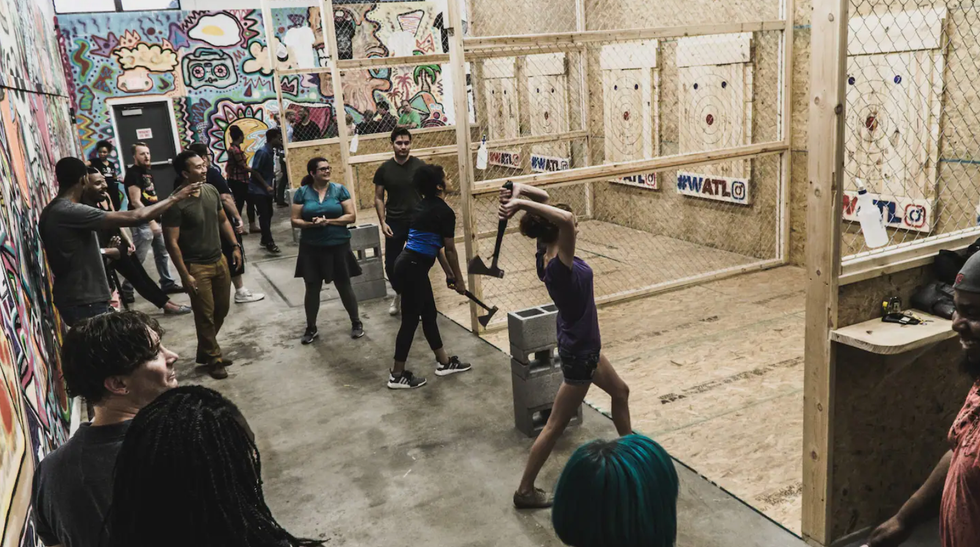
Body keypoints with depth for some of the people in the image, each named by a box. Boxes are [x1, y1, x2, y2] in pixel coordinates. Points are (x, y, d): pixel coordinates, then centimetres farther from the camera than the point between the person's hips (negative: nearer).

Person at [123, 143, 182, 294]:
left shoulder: (148, 171, 13)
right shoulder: (132, 174, -14)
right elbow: (136, 202, -21)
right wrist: (151, 222, -26)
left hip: (155, 219, 9)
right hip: (143, 223, -9)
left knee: (162, 253, 15)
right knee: (138, 258, -5)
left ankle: (167, 284, 24)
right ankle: (126, 289, 5)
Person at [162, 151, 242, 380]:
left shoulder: (211, 190, 1)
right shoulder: (176, 203, -20)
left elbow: (223, 220, 15)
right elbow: (172, 243, -18)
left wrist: (235, 246, 7)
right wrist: (185, 275, -19)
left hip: (219, 260, 7)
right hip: (196, 266, -7)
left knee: (221, 310, 16)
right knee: (205, 315, 4)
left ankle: (205, 351, 34)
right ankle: (213, 359, 21)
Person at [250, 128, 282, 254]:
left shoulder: (271, 151, 8)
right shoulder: (262, 152, -19)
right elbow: (255, 171, -21)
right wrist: (266, 186, -19)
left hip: (266, 189, 9)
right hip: (258, 190, -9)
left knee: (268, 214, 14)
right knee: (264, 215, -6)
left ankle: (265, 240, 27)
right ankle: (269, 243, -2)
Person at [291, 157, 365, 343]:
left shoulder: (339, 189, -2)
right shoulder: (302, 192, 0)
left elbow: (351, 216, -6)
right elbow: (295, 220, 0)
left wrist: (328, 221, -17)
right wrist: (311, 224, -19)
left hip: (338, 246, -1)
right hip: (311, 249, 1)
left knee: (344, 286, 8)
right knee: (312, 288, 8)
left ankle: (356, 323, 24)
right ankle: (311, 328, 23)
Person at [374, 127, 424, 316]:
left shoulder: (420, 166, -4)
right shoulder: (384, 169, 0)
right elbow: (378, 198, 5)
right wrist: (382, 222, -5)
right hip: (394, 223, 1)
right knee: (391, 265, 5)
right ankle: (399, 293, 33)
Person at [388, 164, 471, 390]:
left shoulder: (424, 206, 15)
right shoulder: (444, 211, -13)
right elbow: (449, 250, -6)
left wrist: (448, 273, 26)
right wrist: (459, 279, 5)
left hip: (409, 264, 10)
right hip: (413, 268, -10)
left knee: (429, 314, 18)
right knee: (411, 319, 0)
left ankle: (444, 362, 30)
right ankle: (397, 375, 10)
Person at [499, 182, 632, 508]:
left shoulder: (545, 255, -8)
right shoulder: (559, 266, -32)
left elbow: (544, 198, -3)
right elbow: (566, 219, -49)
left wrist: (518, 192, -21)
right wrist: (521, 202, -44)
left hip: (582, 345, 10)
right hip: (578, 352, -10)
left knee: (620, 391, 30)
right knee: (556, 425, 5)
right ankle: (525, 491, 19)